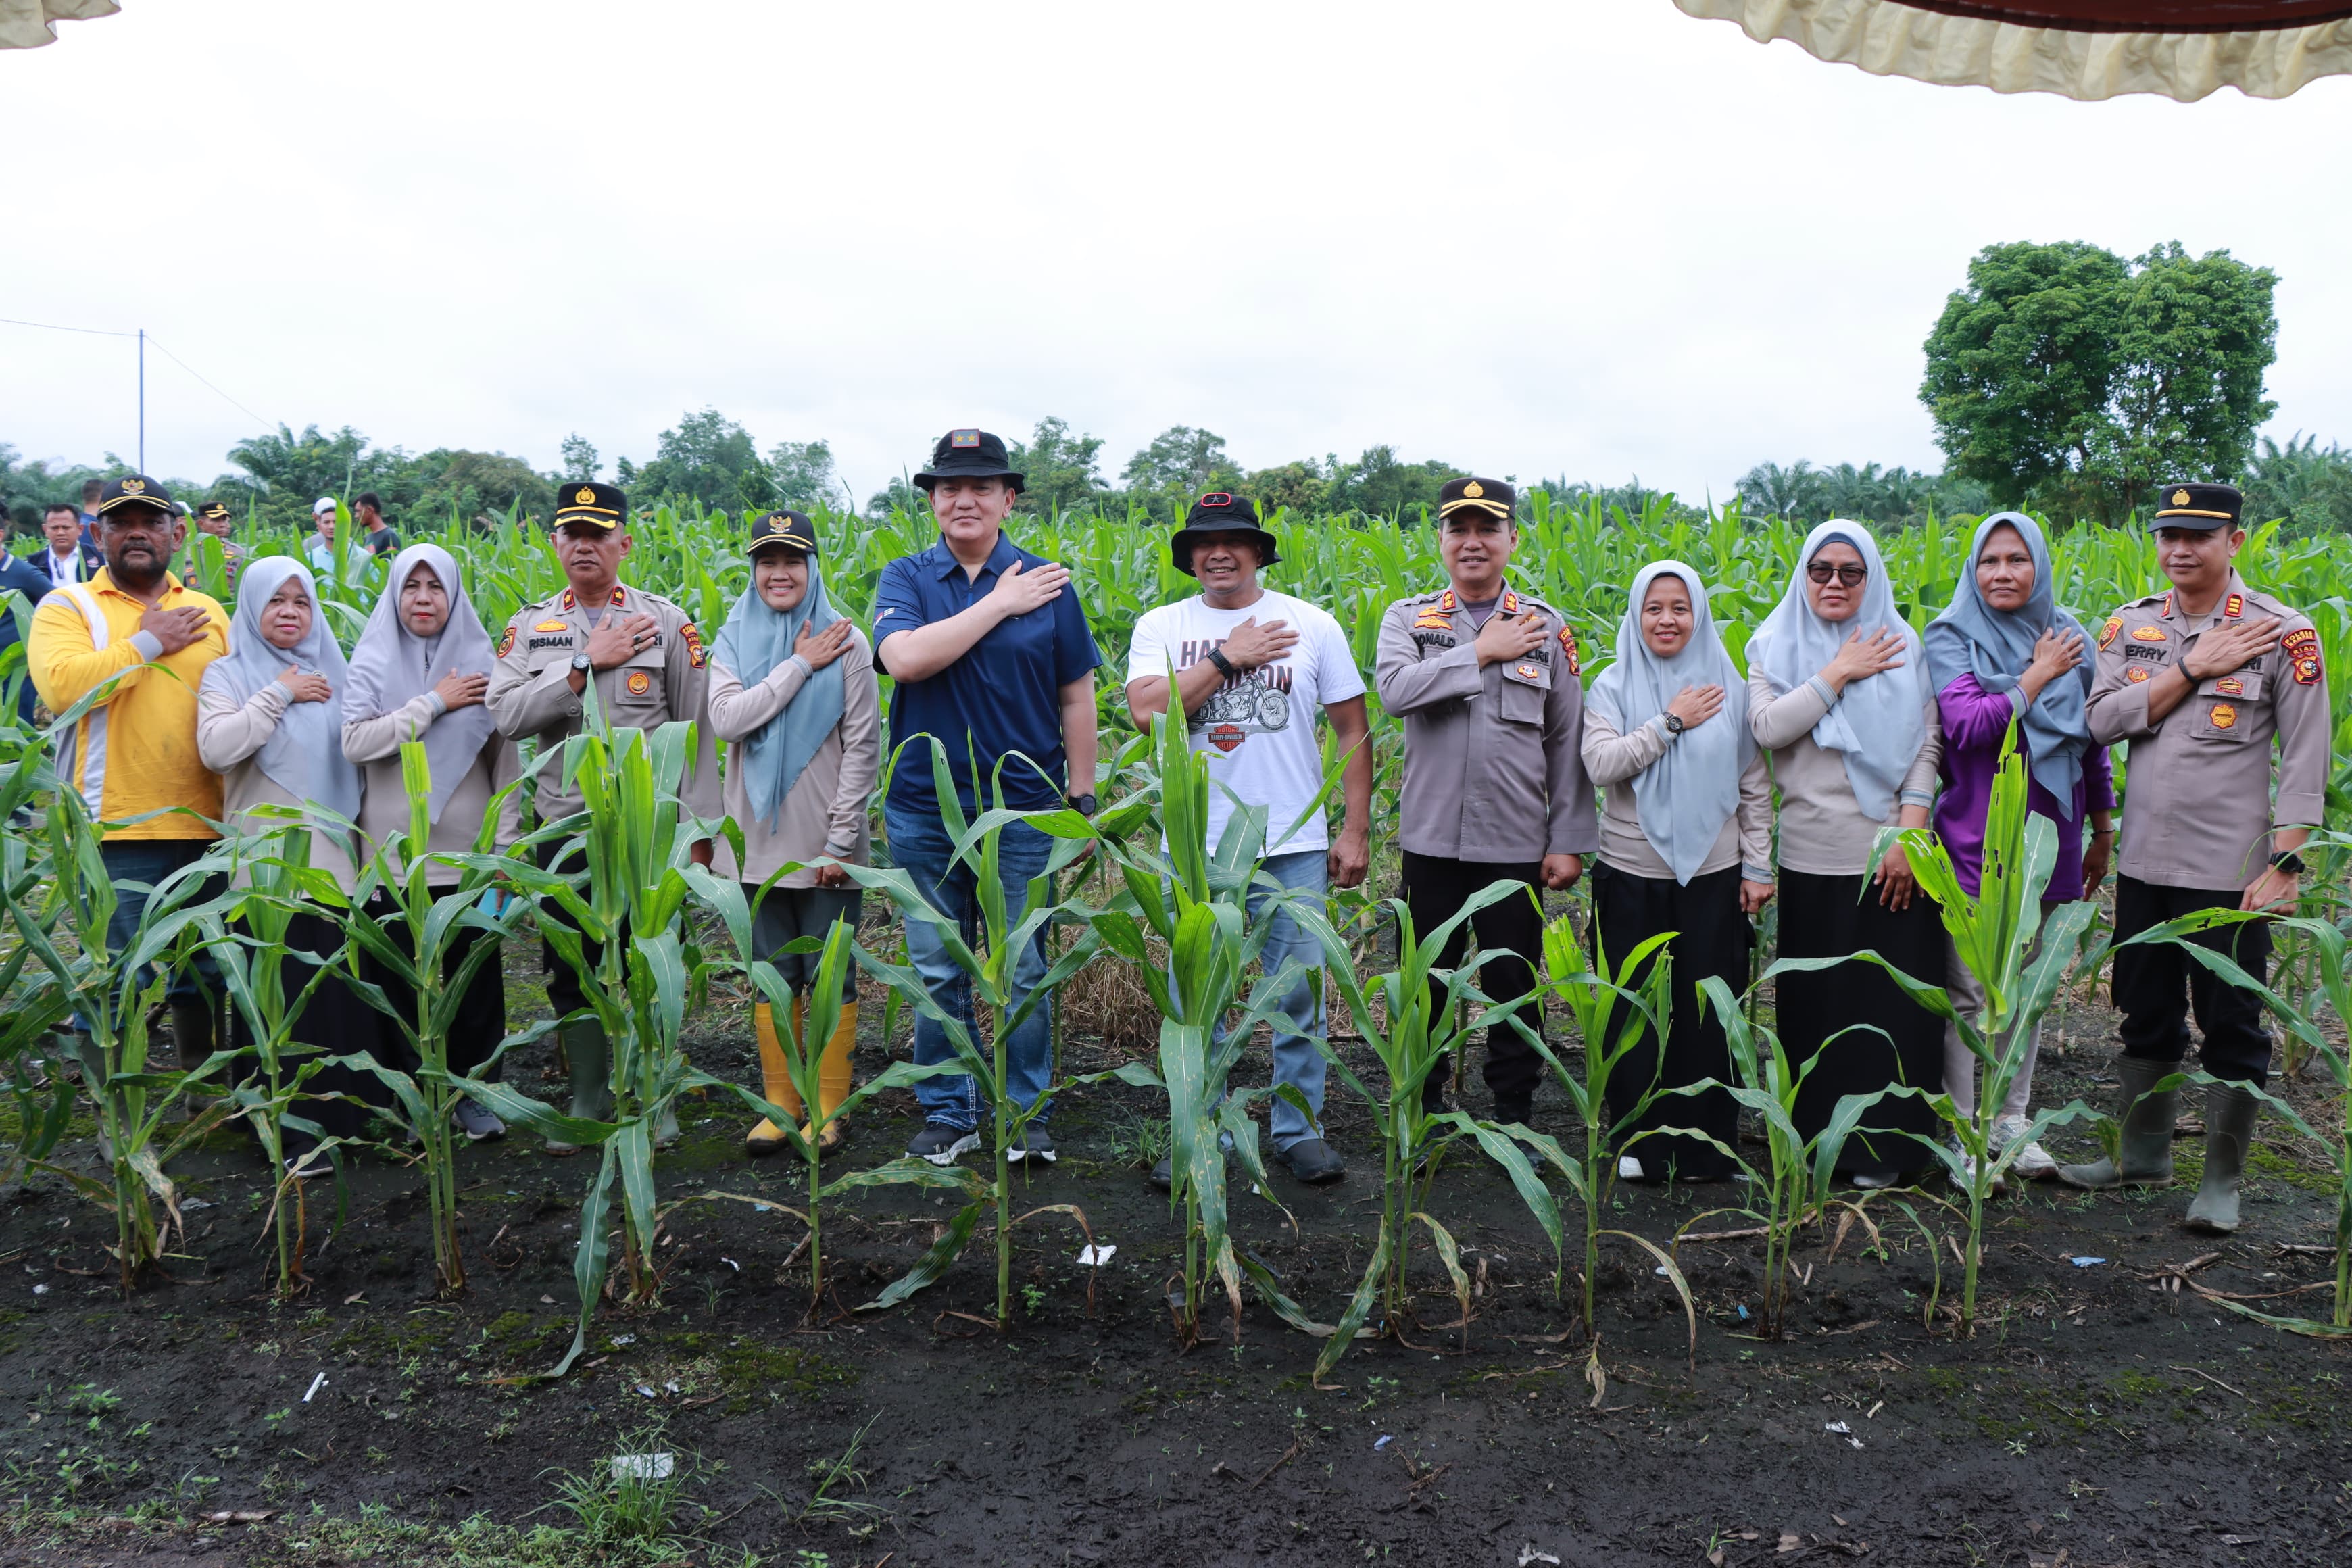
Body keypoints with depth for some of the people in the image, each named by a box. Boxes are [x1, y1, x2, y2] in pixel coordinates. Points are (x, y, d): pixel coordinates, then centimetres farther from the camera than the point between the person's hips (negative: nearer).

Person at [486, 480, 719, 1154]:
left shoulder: (666, 620, 1)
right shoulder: (529, 626, 7)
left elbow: (696, 731, 0)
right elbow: (504, 715, -9)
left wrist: (699, 832, -4)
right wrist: (586, 662, -14)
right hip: (563, 824, 2)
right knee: (571, 969, 9)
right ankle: (588, 1098, 25)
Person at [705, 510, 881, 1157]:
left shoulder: (844, 643, -3)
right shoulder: (734, 640, 6)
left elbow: (863, 746, -5)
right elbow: (726, 720, -11)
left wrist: (840, 841, -10)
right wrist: (799, 665, -15)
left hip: (825, 850, -3)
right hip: (760, 843, 3)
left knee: (831, 977, 3)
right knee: (772, 976, 11)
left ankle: (830, 1107, 14)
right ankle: (779, 1103, 21)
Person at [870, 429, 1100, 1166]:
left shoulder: (1045, 582, 3)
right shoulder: (906, 579, 3)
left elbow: (1076, 698, 7)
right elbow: (905, 659, -17)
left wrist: (1080, 801, 3)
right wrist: (998, 605, -14)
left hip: (1022, 809, -1)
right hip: (924, 813, 1)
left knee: (1023, 974, 6)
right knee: (936, 974, 9)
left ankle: (1028, 1114, 21)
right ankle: (947, 1114, 23)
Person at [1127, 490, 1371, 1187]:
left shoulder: (1312, 625, 4)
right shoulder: (1161, 627, 3)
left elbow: (1352, 729, 7)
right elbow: (1146, 711, -14)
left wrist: (1356, 829, 2)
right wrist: (1228, 658, -14)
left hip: (1294, 844, 0)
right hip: (1196, 846, 0)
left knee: (1299, 994, 6)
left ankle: (1300, 1129, 21)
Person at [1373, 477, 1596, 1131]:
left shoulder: (1546, 626, 4)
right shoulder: (1408, 618, 3)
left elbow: (1568, 743, 5)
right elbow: (1395, 690, -18)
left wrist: (1570, 842, 2)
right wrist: (1481, 651, -15)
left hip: (1517, 847, 0)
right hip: (1431, 839, 0)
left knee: (1513, 985, 8)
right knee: (1425, 982, 9)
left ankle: (1515, 1116, 24)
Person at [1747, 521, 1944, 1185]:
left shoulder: (1901, 647, 7)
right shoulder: (1776, 646, 8)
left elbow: (1928, 744, 1)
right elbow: (1767, 728, -9)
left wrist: (1909, 832, -9)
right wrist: (1837, 675, -10)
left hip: (1892, 856, 0)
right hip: (1812, 859, 1)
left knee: (1892, 998, 1)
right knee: (1817, 999, 5)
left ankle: (1882, 1144, 12)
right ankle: (1816, 1137, 17)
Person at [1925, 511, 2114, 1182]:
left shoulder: (2068, 636, 8)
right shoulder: (1952, 635, -4)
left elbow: (2093, 739, 15)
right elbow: (1964, 723, -19)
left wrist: (2102, 831, 17)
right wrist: (2037, 677, -13)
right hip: (1973, 840, -4)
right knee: (1969, 993, -1)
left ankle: (2011, 1124, 23)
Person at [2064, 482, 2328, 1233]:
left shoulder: (2283, 633, -7)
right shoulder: (2130, 625, 5)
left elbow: (2304, 760, -8)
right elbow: (2103, 721, -7)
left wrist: (2286, 865, -14)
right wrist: (2194, 667, -15)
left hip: (2232, 872, -4)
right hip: (2144, 864, 4)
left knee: (2232, 1029, 6)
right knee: (2145, 1019, 16)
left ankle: (2223, 1179, 19)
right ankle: (2143, 1156, 32)